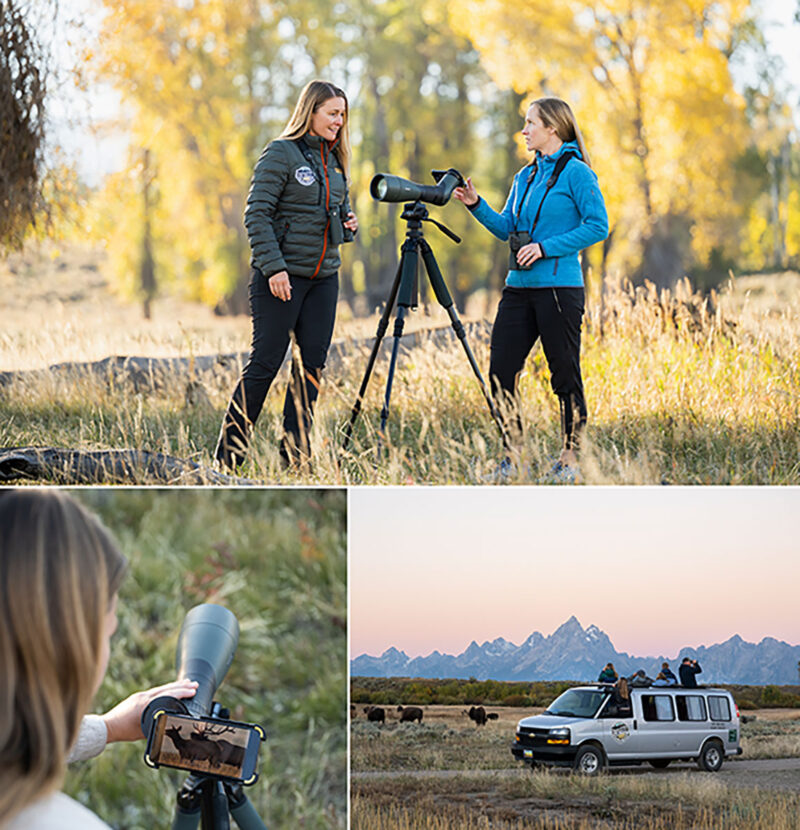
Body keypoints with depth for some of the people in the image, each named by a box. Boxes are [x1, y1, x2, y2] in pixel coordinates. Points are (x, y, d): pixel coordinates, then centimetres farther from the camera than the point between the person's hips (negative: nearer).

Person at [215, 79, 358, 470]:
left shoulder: (333, 159, 14)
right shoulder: (281, 153, -8)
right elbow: (257, 214, -12)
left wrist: (347, 223, 3)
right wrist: (273, 267, -20)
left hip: (323, 276, 7)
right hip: (281, 276, -7)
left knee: (313, 364, 4)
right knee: (265, 363, -6)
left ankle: (295, 456, 11)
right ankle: (227, 459, 1)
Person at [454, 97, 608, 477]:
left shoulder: (576, 172, -7)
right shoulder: (526, 176, 16)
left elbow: (598, 226, -13)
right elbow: (507, 227, 19)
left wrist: (546, 248, -17)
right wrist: (476, 205, 3)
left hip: (559, 286, -8)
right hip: (519, 287, 8)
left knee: (565, 374, 0)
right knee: (500, 372, 3)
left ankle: (571, 457, 10)